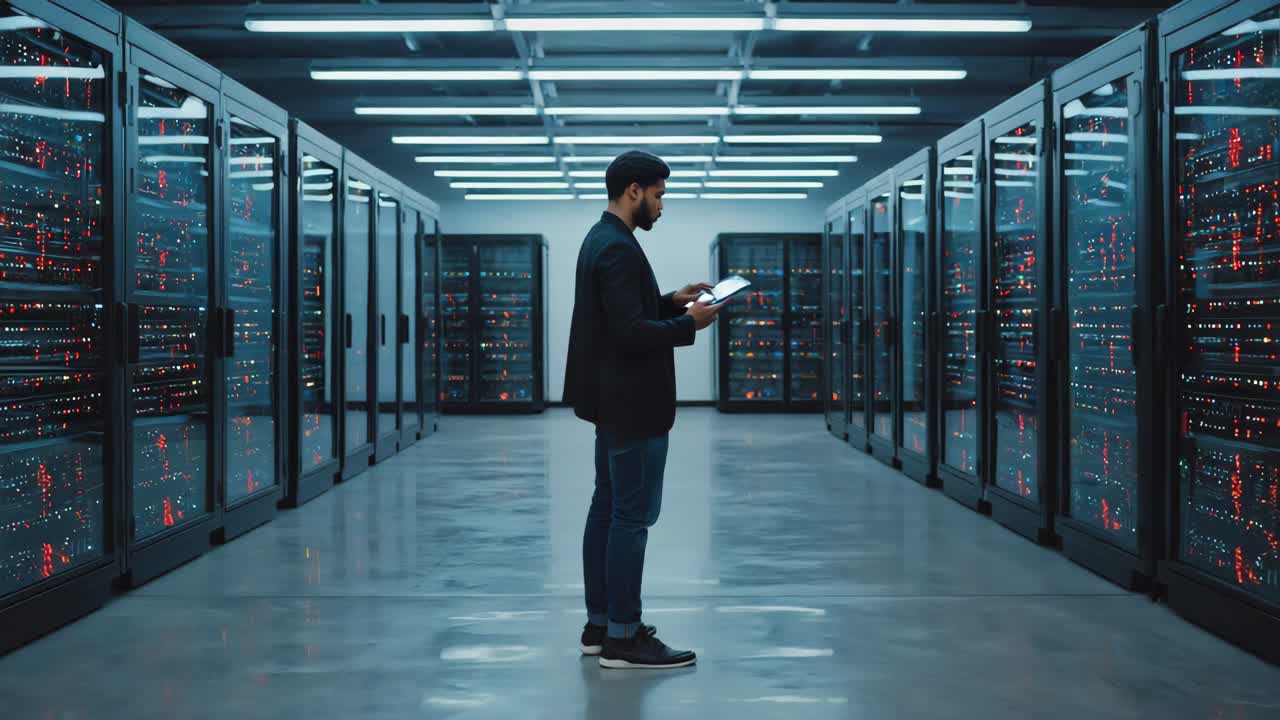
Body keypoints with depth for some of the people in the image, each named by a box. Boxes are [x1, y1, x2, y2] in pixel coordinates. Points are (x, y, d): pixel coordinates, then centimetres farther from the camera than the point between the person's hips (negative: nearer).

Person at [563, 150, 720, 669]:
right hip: (632, 404, -11)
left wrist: (671, 300, 12)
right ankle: (623, 639, -1)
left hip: (614, 400, 11)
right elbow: (632, 333, -25)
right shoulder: (619, 248, -19)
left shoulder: (602, 239, 13)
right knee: (633, 517, -6)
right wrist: (690, 323, -14)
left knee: (608, 510, 13)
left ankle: (601, 625, 20)